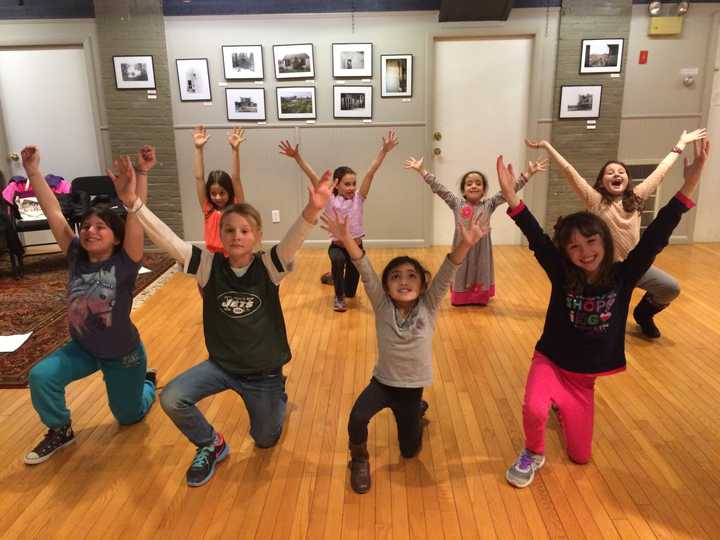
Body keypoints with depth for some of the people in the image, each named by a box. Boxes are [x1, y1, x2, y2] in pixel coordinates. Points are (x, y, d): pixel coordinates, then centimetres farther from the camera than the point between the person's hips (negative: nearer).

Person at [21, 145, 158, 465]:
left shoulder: (124, 263, -24)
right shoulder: (76, 257, -13)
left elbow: (135, 216, -36)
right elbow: (53, 213, -17)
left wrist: (141, 175, -45)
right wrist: (33, 172, -23)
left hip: (123, 354, -3)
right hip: (82, 348, 4)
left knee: (129, 416, 13)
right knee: (41, 377, -22)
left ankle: (147, 383, 47)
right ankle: (60, 431, 6)